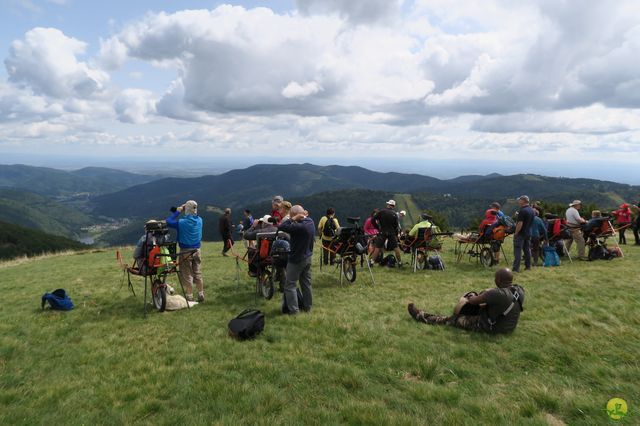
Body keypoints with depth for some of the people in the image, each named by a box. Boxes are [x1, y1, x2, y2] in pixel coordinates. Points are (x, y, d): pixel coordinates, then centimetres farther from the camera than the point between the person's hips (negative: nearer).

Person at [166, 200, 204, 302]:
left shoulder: (182, 222, -18)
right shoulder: (199, 220, -2)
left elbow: (168, 222, -11)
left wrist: (178, 211, -4)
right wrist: (182, 212, 8)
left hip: (185, 251, -5)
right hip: (196, 250, 5)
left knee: (187, 275, 4)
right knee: (197, 273, 15)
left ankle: (190, 297, 8)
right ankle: (201, 295, 20)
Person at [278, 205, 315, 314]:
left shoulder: (300, 226, -28)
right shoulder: (310, 222, -1)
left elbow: (281, 227, -28)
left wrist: (292, 219, -22)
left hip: (297, 259, -9)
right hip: (307, 257, 9)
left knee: (290, 285, 2)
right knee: (306, 283, 17)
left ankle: (293, 309, 3)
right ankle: (307, 306, 27)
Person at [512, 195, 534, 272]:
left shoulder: (522, 210, -19)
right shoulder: (531, 210, 10)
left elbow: (520, 223, -22)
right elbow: (531, 222, 18)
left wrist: (516, 233, -16)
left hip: (521, 233, -9)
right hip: (528, 233, 9)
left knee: (518, 250, -7)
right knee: (527, 249, 16)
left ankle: (516, 268, -9)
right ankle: (528, 266, 22)